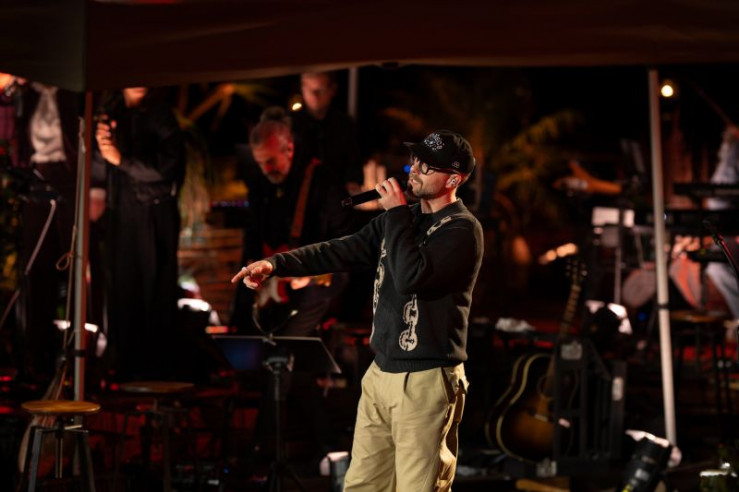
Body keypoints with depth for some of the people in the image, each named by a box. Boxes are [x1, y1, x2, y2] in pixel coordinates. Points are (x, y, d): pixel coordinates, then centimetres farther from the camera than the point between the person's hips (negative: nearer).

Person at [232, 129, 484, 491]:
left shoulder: (462, 229, -11)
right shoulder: (402, 219, 15)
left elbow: (411, 277, -24)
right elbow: (343, 251, 10)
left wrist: (396, 214, -14)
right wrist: (275, 264, -2)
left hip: (426, 381, -8)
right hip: (380, 374, 8)